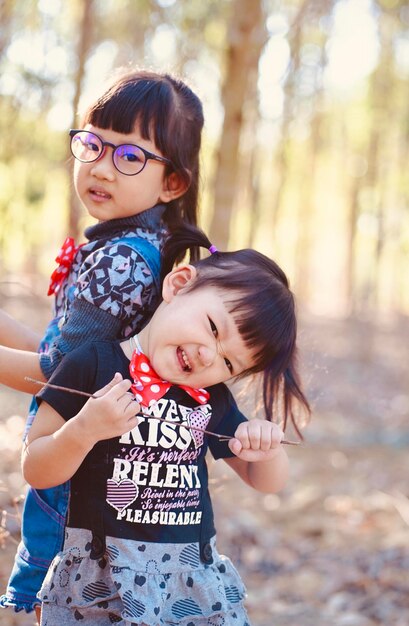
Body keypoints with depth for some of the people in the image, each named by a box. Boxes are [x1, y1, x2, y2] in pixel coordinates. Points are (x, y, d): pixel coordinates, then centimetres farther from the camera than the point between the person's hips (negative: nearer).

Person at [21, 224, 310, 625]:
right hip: (101, 585, -4)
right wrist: (82, 431, -25)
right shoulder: (93, 365, -8)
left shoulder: (212, 397, 6)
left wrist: (267, 450, -6)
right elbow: (35, 472, -6)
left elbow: (266, 482, 16)